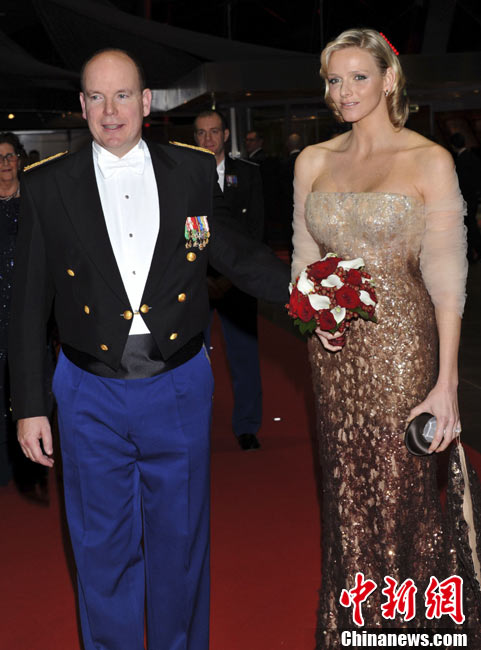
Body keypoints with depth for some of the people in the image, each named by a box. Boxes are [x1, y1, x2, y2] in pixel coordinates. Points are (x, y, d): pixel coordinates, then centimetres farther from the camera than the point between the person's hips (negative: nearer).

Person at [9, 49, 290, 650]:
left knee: (181, 539, 16)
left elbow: (233, 252, 9)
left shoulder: (195, 172, 0)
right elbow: (28, 304, 0)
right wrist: (28, 406, -1)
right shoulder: (47, 187, -3)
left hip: (179, 391, 1)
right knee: (103, 547, 14)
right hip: (91, 397, -1)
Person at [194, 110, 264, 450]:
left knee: (245, 354, 2)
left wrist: (231, 276, -6)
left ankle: (247, 427, 15)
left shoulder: (248, 173, 7)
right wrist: (201, 278, -6)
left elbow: (255, 229, 3)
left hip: (236, 278, 0)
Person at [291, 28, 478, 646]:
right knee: (346, 491, 11)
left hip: (401, 343, -4)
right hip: (333, 347, 4)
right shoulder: (313, 161, 9)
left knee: (400, 493, 1)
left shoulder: (429, 161, -5)